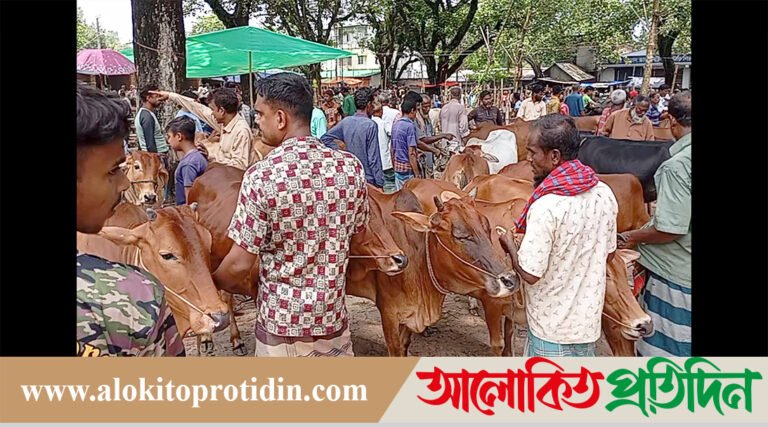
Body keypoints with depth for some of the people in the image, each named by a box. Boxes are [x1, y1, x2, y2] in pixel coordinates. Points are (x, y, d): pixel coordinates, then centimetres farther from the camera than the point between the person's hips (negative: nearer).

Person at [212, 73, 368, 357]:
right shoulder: (350, 166, -6)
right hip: (334, 315, 4)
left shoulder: (261, 176, -17)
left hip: (282, 320, -3)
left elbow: (240, 264, -14)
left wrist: (208, 287, 6)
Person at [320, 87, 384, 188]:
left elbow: (325, 138, 8)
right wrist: (380, 183, -11)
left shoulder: (346, 121, 1)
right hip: (368, 178, -6)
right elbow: (374, 158, -17)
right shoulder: (370, 125, -16)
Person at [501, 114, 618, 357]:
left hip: (551, 323, -6)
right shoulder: (605, 194, -5)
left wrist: (508, 244, -6)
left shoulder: (546, 206, -26)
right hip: (588, 319, 6)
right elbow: (608, 254, 7)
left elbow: (530, 274, -23)